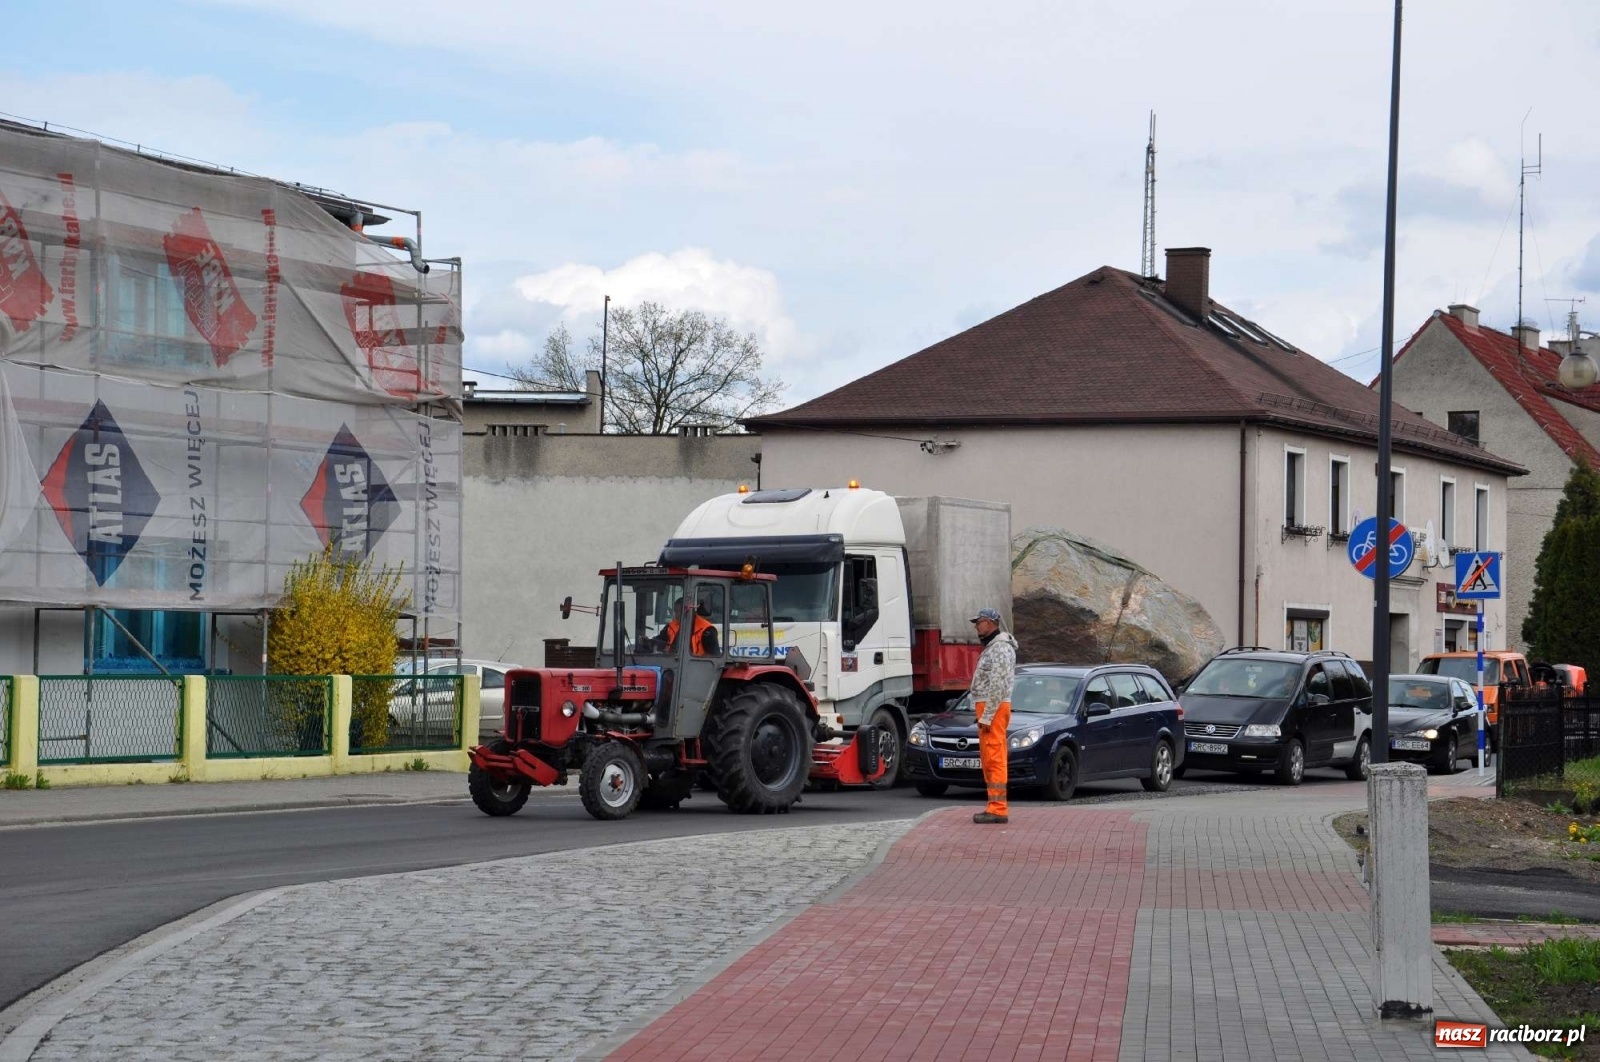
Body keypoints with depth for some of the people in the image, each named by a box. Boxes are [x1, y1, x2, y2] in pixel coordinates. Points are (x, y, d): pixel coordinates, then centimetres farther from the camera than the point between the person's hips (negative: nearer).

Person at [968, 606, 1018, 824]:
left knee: (995, 759, -11)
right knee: (988, 759, 13)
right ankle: (996, 806, 17)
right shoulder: (992, 647, 20)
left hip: (993, 708, -11)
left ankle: (998, 809, -13)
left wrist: (986, 716, -22)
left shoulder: (1000, 649, -14)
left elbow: (997, 686, -21)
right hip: (988, 708, 11)